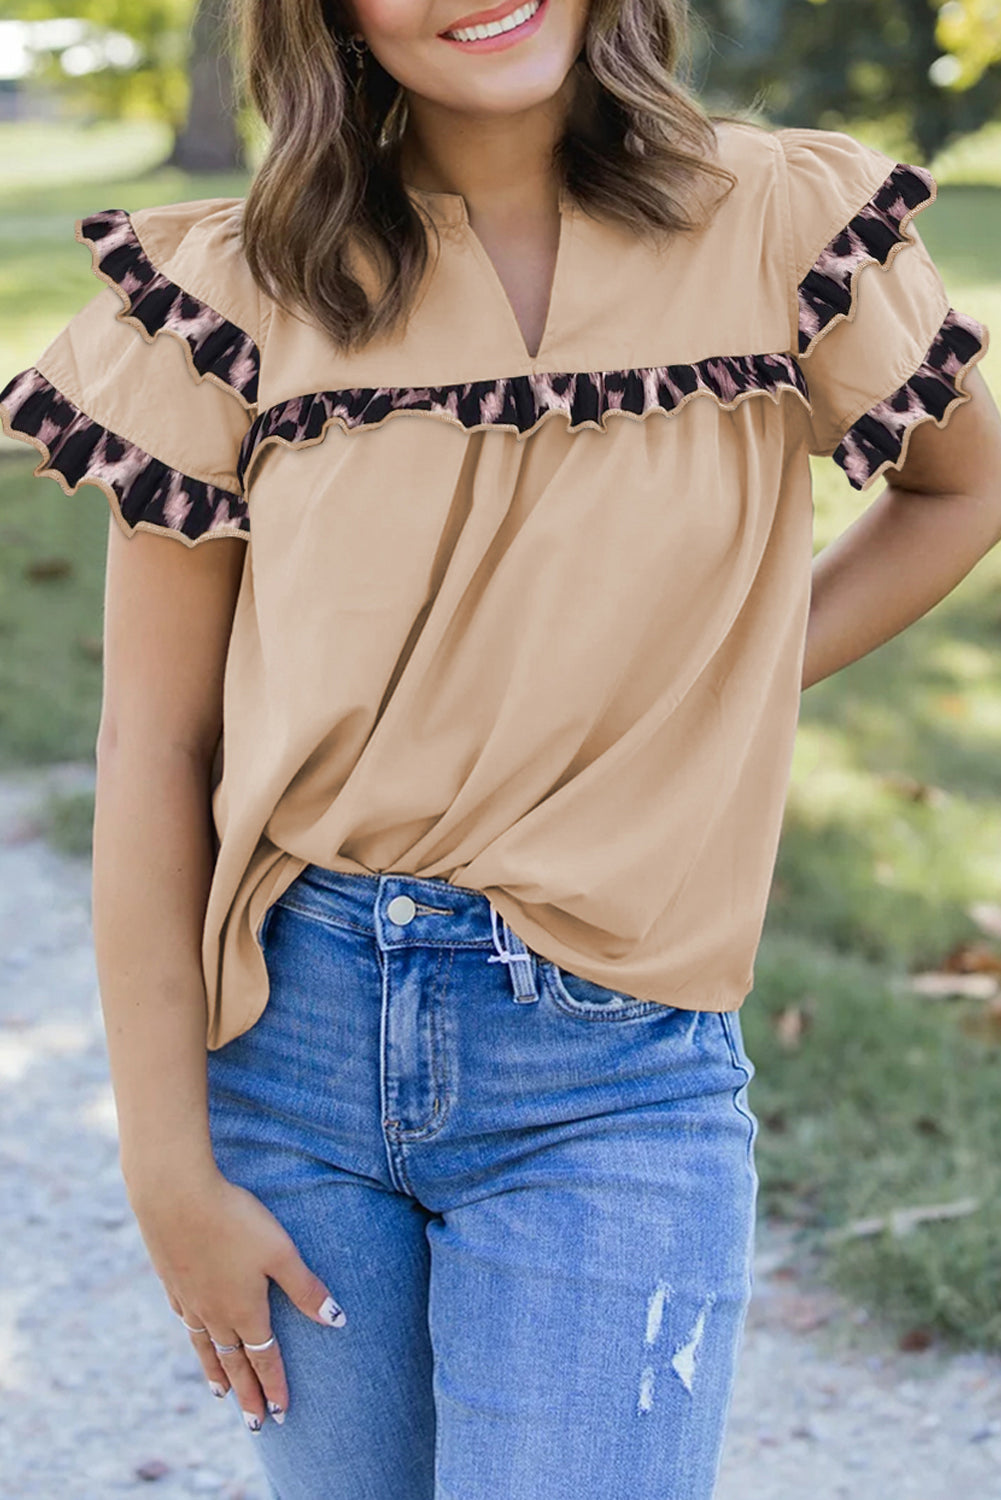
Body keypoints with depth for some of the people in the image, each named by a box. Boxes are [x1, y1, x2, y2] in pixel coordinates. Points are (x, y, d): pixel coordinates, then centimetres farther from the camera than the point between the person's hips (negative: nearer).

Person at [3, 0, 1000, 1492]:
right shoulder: (239, 294, -4)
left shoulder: (780, 228, -4)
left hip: (611, 1078, -1)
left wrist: (708, 698, 3)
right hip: (290, 1033, 1)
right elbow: (155, 749, -2)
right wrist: (171, 1175, -4)